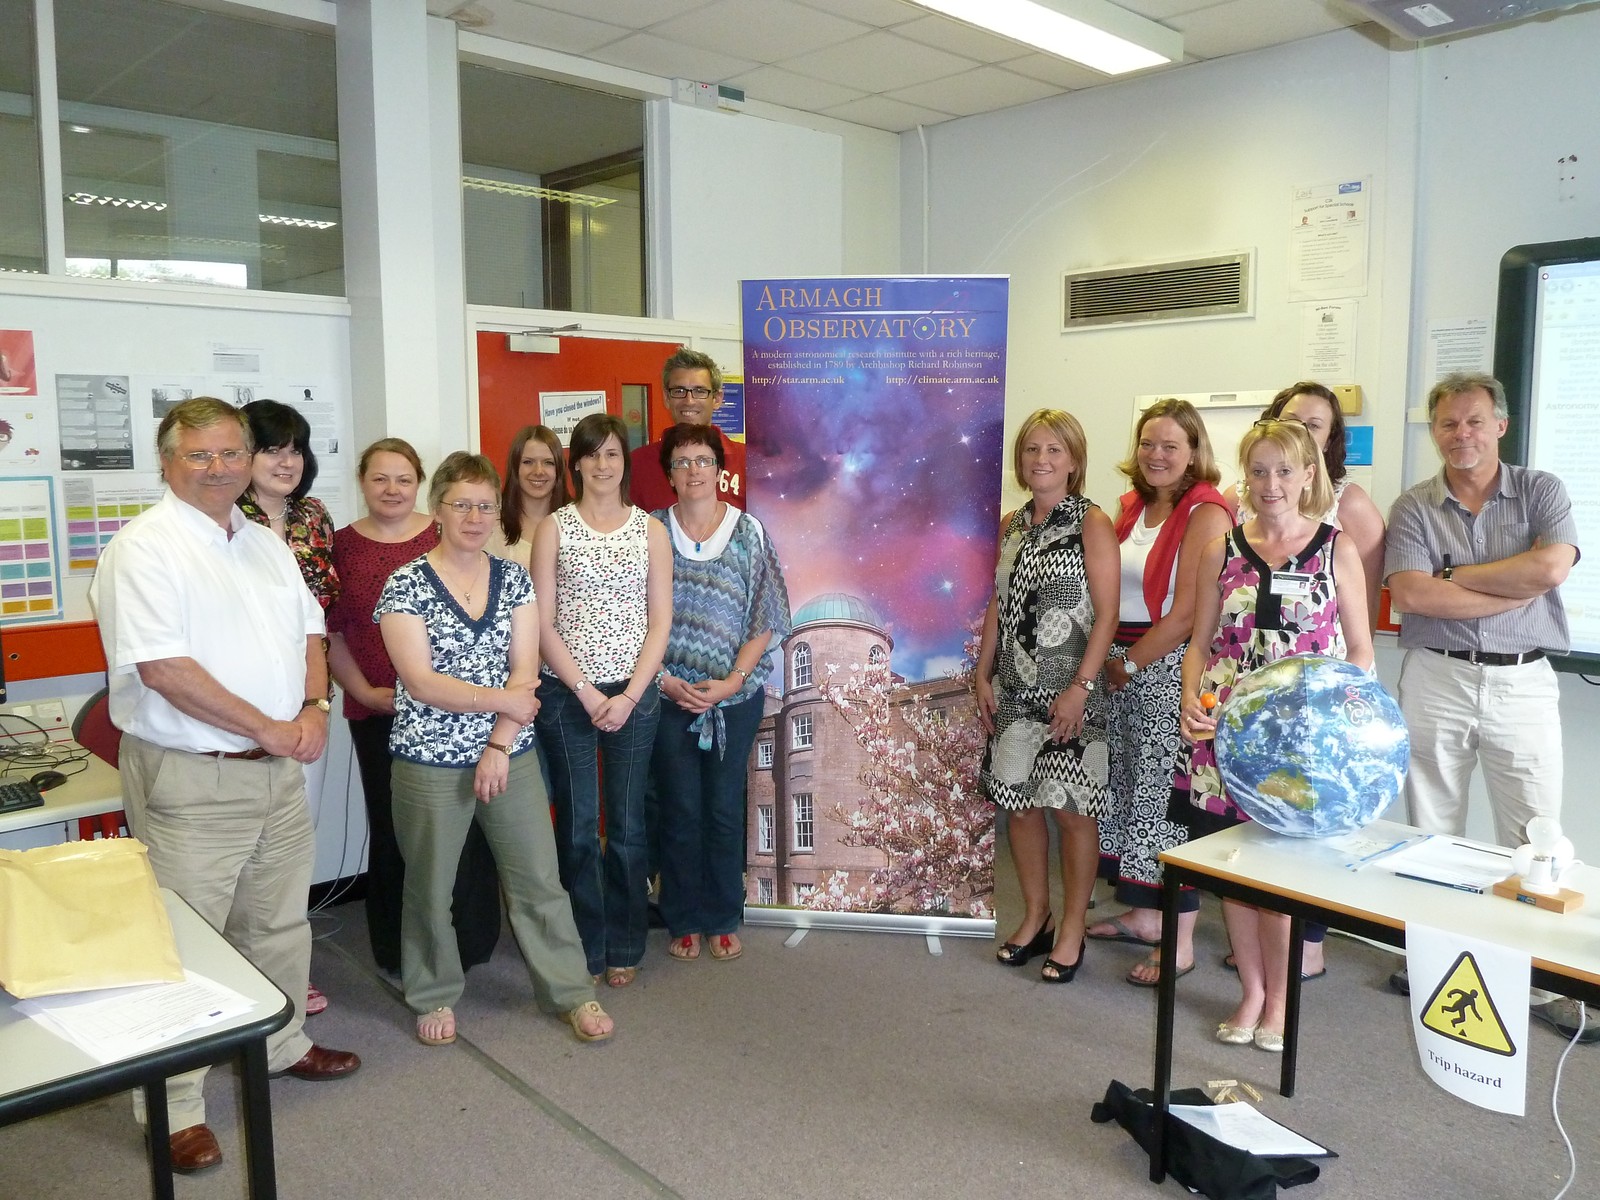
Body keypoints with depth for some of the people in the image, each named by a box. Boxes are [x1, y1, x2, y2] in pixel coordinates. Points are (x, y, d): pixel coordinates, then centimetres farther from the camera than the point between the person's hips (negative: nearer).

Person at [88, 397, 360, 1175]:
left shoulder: (266, 545, 11)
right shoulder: (146, 547, -14)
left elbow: (308, 631, 15)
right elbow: (164, 668, -21)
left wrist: (312, 709, -3)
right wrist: (265, 728, -18)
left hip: (279, 771, 7)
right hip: (190, 781, -7)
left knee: (280, 922, 20)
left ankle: (282, 1044, 39)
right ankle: (174, 1107, 17)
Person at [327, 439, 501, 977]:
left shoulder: (446, 538, 3)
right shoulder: (342, 545, 5)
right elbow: (330, 634, 6)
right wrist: (364, 691, -4)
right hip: (377, 711, 1)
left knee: (458, 823, 2)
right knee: (392, 829, 6)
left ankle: (466, 944, 19)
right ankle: (399, 953, 22)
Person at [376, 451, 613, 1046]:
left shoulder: (515, 579, 4)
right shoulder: (406, 586, -7)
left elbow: (524, 671, -2)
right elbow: (420, 682, -15)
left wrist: (500, 745, -12)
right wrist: (504, 700, -14)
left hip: (511, 755, 3)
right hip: (430, 762, -2)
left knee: (539, 879, 8)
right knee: (430, 888, 12)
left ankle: (574, 992, 21)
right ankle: (435, 996, 33)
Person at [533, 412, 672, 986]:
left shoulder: (650, 529, 5)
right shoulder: (553, 527, 1)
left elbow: (660, 622, 2)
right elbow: (542, 623, -3)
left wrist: (628, 695, -8)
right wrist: (586, 693, -10)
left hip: (633, 693, 1)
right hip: (566, 693, -1)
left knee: (626, 827, 8)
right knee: (577, 826, 6)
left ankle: (624, 947, 24)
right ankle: (583, 949, 21)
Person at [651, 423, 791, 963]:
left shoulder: (749, 532, 0)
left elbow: (766, 619, -1)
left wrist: (732, 681, -10)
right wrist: (664, 680, -9)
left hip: (736, 695, 0)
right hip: (667, 694, 0)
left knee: (725, 810, 8)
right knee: (680, 811, 6)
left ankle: (723, 921, 24)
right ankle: (683, 922, 22)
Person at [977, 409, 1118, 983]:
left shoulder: (1092, 523, -6)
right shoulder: (1011, 524, 11)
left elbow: (1106, 614, -11)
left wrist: (1081, 687, -17)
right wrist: (983, 677, 8)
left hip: (1068, 690, -5)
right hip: (1014, 689, 6)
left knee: (1071, 807, 1)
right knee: (1018, 801, 10)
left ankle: (1072, 929, 17)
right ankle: (1034, 916, 28)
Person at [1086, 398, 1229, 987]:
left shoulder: (1205, 514, -10)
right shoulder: (1131, 507, 13)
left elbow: (1188, 611, -17)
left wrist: (1131, 663, -12)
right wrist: (1107, 660, 4)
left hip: (1172, 668, -8)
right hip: (1121, 667, 8)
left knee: (1168, 795, -3)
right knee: (1128, 789, 14)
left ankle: (1179, 942, 8)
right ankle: (1144, 914, 29)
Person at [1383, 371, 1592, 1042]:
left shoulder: (1540, 491, 4)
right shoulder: (1414, 508, 4)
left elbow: (1552, 566, -15)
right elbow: (1409, 592, -12)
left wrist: (1454, 574, -8)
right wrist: (1516, 590, -11)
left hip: (1522, 682, 0)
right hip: (1436, 680, 1)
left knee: (1535, 839, 2)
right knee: (1431, 833, 10)